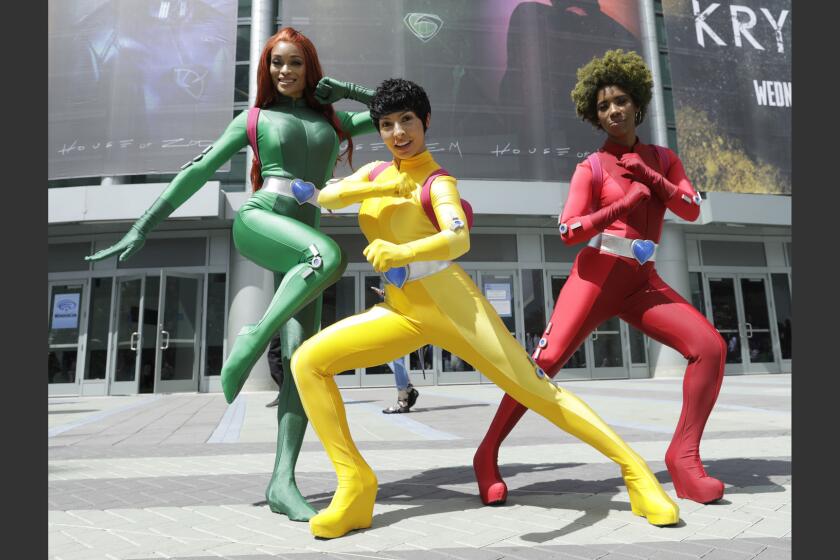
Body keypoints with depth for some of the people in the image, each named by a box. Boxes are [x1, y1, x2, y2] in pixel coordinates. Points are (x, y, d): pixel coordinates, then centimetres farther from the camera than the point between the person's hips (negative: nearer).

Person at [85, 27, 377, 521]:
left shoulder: (331, 118, 26)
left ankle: (283, 482, -15)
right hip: (257, 222, -3)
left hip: (300, 246, 3)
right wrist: (144, 227, 10)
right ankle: (254, 338, -21)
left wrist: (348, 91, 17)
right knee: (331, 256, -37)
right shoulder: (253, 119, 18)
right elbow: (198, 171, 13)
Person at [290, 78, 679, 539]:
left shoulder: (437, 181, -4)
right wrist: (375, 188, -12)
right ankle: (355, 484, -7)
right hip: (400, 311, 5)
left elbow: (459, 238, -25)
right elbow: (325, 198, 2)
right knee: (307, 361, -11)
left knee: (537, 390, -7)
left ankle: (634, 469, 10)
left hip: (452, 304, -5)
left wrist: (401, 253, -44)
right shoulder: (375, 172, 16)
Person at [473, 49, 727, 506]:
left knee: (710, 346, -12)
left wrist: (649, 176, -6)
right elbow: (568, 231, -10)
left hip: (642, 282, 5)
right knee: (545, 362, -15)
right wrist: (624, 203, -17)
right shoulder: (591, 168, 2)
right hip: (597, 276, -4)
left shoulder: (662, 158, 17)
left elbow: (692, 209, 5)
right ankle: (487, 453, -2)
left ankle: (683, 456, -2)